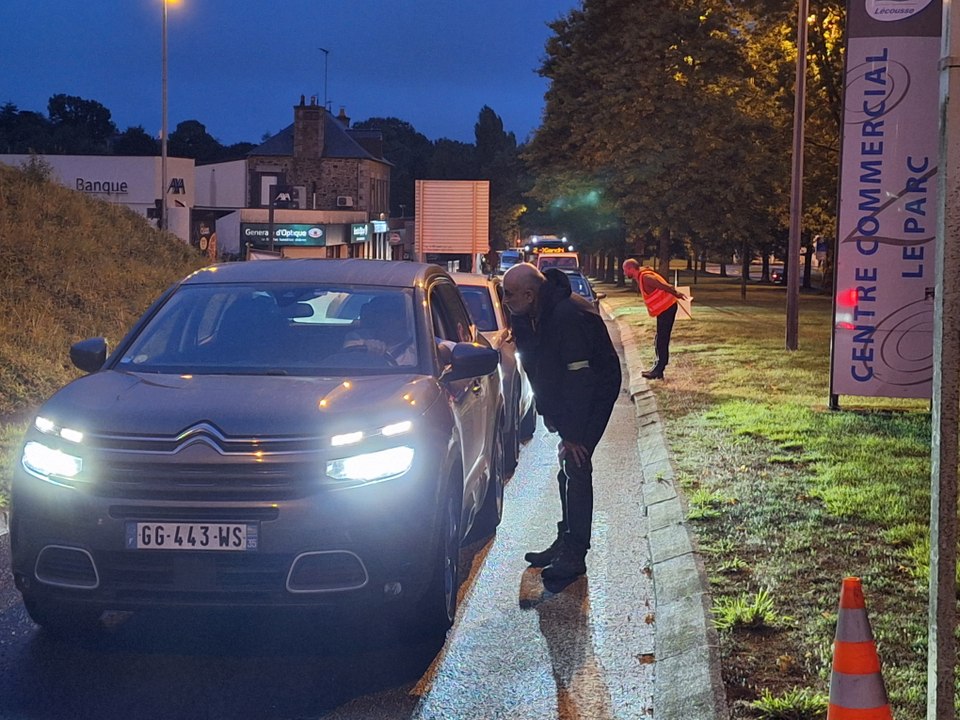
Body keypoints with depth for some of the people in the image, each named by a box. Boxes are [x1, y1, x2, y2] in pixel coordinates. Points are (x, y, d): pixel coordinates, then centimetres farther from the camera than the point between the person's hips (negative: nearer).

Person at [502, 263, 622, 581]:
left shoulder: (568, 315, -32)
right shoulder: (526, 316, -5)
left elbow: (580, 376, -31)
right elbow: (534, 366, 8)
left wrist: (572, 433, -28)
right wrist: (547, 412, 6)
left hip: (596, 393, -9)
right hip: (565, 394, 9)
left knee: (576, 467, -12)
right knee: (566, 469, 13)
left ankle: (575, 555, -8)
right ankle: (566, 543, 24)